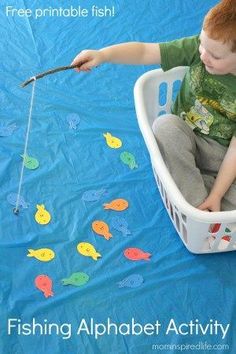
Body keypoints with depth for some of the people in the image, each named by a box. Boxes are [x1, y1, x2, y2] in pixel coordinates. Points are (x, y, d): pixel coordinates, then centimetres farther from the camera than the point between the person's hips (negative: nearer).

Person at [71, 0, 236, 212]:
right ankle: (196, 206, -26)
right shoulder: (197, 48, -14)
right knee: (165, 124, -35)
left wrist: (216, 195, -22)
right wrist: (103, 55, -31)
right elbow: (145, 52, -15)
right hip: (183, 138, 3)